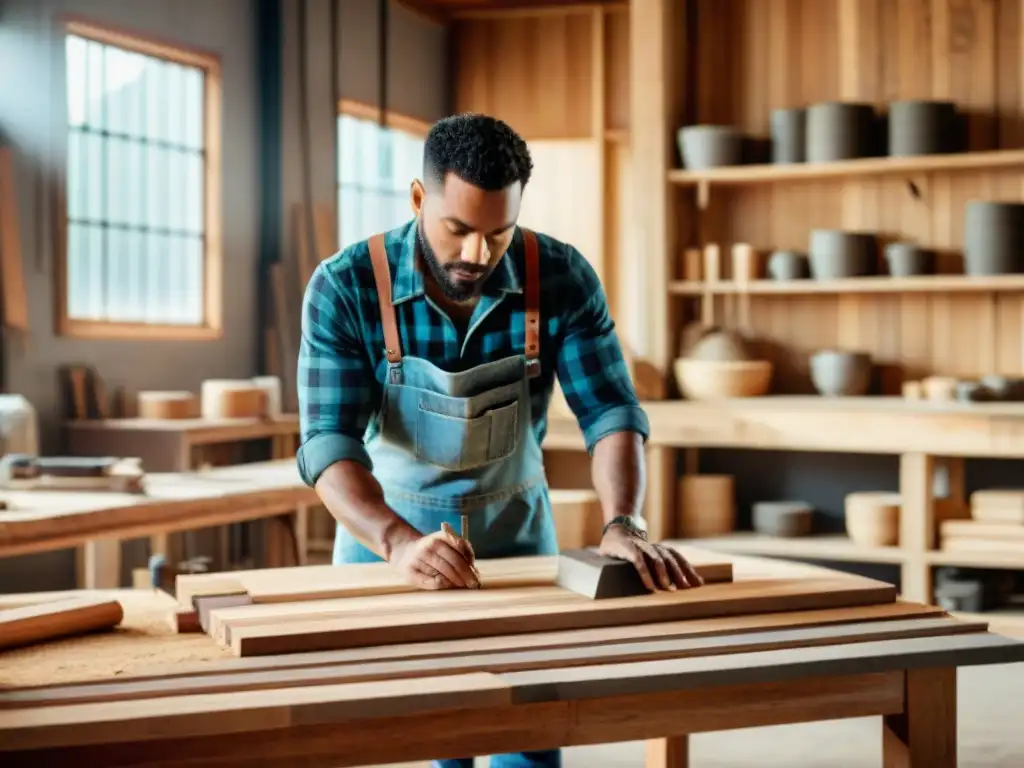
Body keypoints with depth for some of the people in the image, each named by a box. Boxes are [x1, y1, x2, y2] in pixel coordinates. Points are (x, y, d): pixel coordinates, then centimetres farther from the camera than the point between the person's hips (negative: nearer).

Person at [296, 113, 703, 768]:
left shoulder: (563, 279, -17)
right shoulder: (344, 288, -22)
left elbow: (610, 413, -18)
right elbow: (330, 442, -28)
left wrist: (623, 526, -37)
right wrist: (400, 542, -46)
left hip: (515, 524, 1)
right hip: (387, 528, -1)